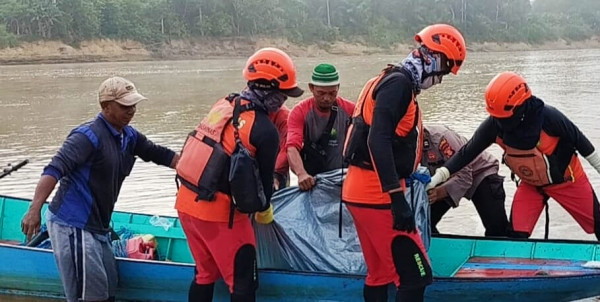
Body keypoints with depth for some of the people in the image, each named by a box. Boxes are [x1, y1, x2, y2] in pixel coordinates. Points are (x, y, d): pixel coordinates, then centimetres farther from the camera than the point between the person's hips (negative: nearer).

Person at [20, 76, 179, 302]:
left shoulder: (128, 137, 11)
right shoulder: (88, 136, -16)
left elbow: (159, 155, 23)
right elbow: (54, 170, -26)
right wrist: (34, 210, -39)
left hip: (97, 227, 9)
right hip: (73, 226, -9)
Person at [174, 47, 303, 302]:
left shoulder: (224, 105, 6)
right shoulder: (265, 131, -15)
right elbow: (264, 177, -3)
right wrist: (264, 211, 17)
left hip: (187, 202, 8)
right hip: (219, 213, -8)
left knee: (205, 273, 22)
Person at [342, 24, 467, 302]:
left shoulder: (393, 81, 16)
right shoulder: (399, 83, -14)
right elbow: (378, 142, -25)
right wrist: (398, 200, -27)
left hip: (361, 191, 10)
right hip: (376, 195, -10)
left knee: (381, 273, 18)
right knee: (416, 276, -8)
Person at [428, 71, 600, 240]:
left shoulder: (547, 117, -33)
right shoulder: (493, 125, -22)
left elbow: (579, 140, -16)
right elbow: (467, 152, -14)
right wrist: (437, 177, -22)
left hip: (567, 179, -3)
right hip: (530, 184, 3)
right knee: (517, 235, -6)